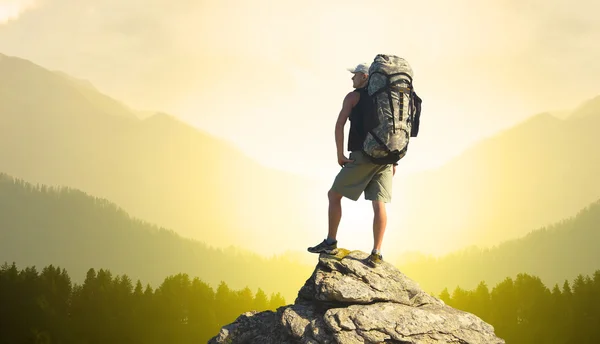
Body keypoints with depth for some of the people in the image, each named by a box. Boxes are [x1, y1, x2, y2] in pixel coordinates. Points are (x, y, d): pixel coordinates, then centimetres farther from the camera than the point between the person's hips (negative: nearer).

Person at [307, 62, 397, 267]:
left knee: (334, 195, 6)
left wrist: (340, 155, -7)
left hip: (362, 155, -5)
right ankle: (376, 253, -5)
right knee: (379, 204, 0)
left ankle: (330, 243, 4)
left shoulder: (353, 96, 4)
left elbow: (340, 125, -7)